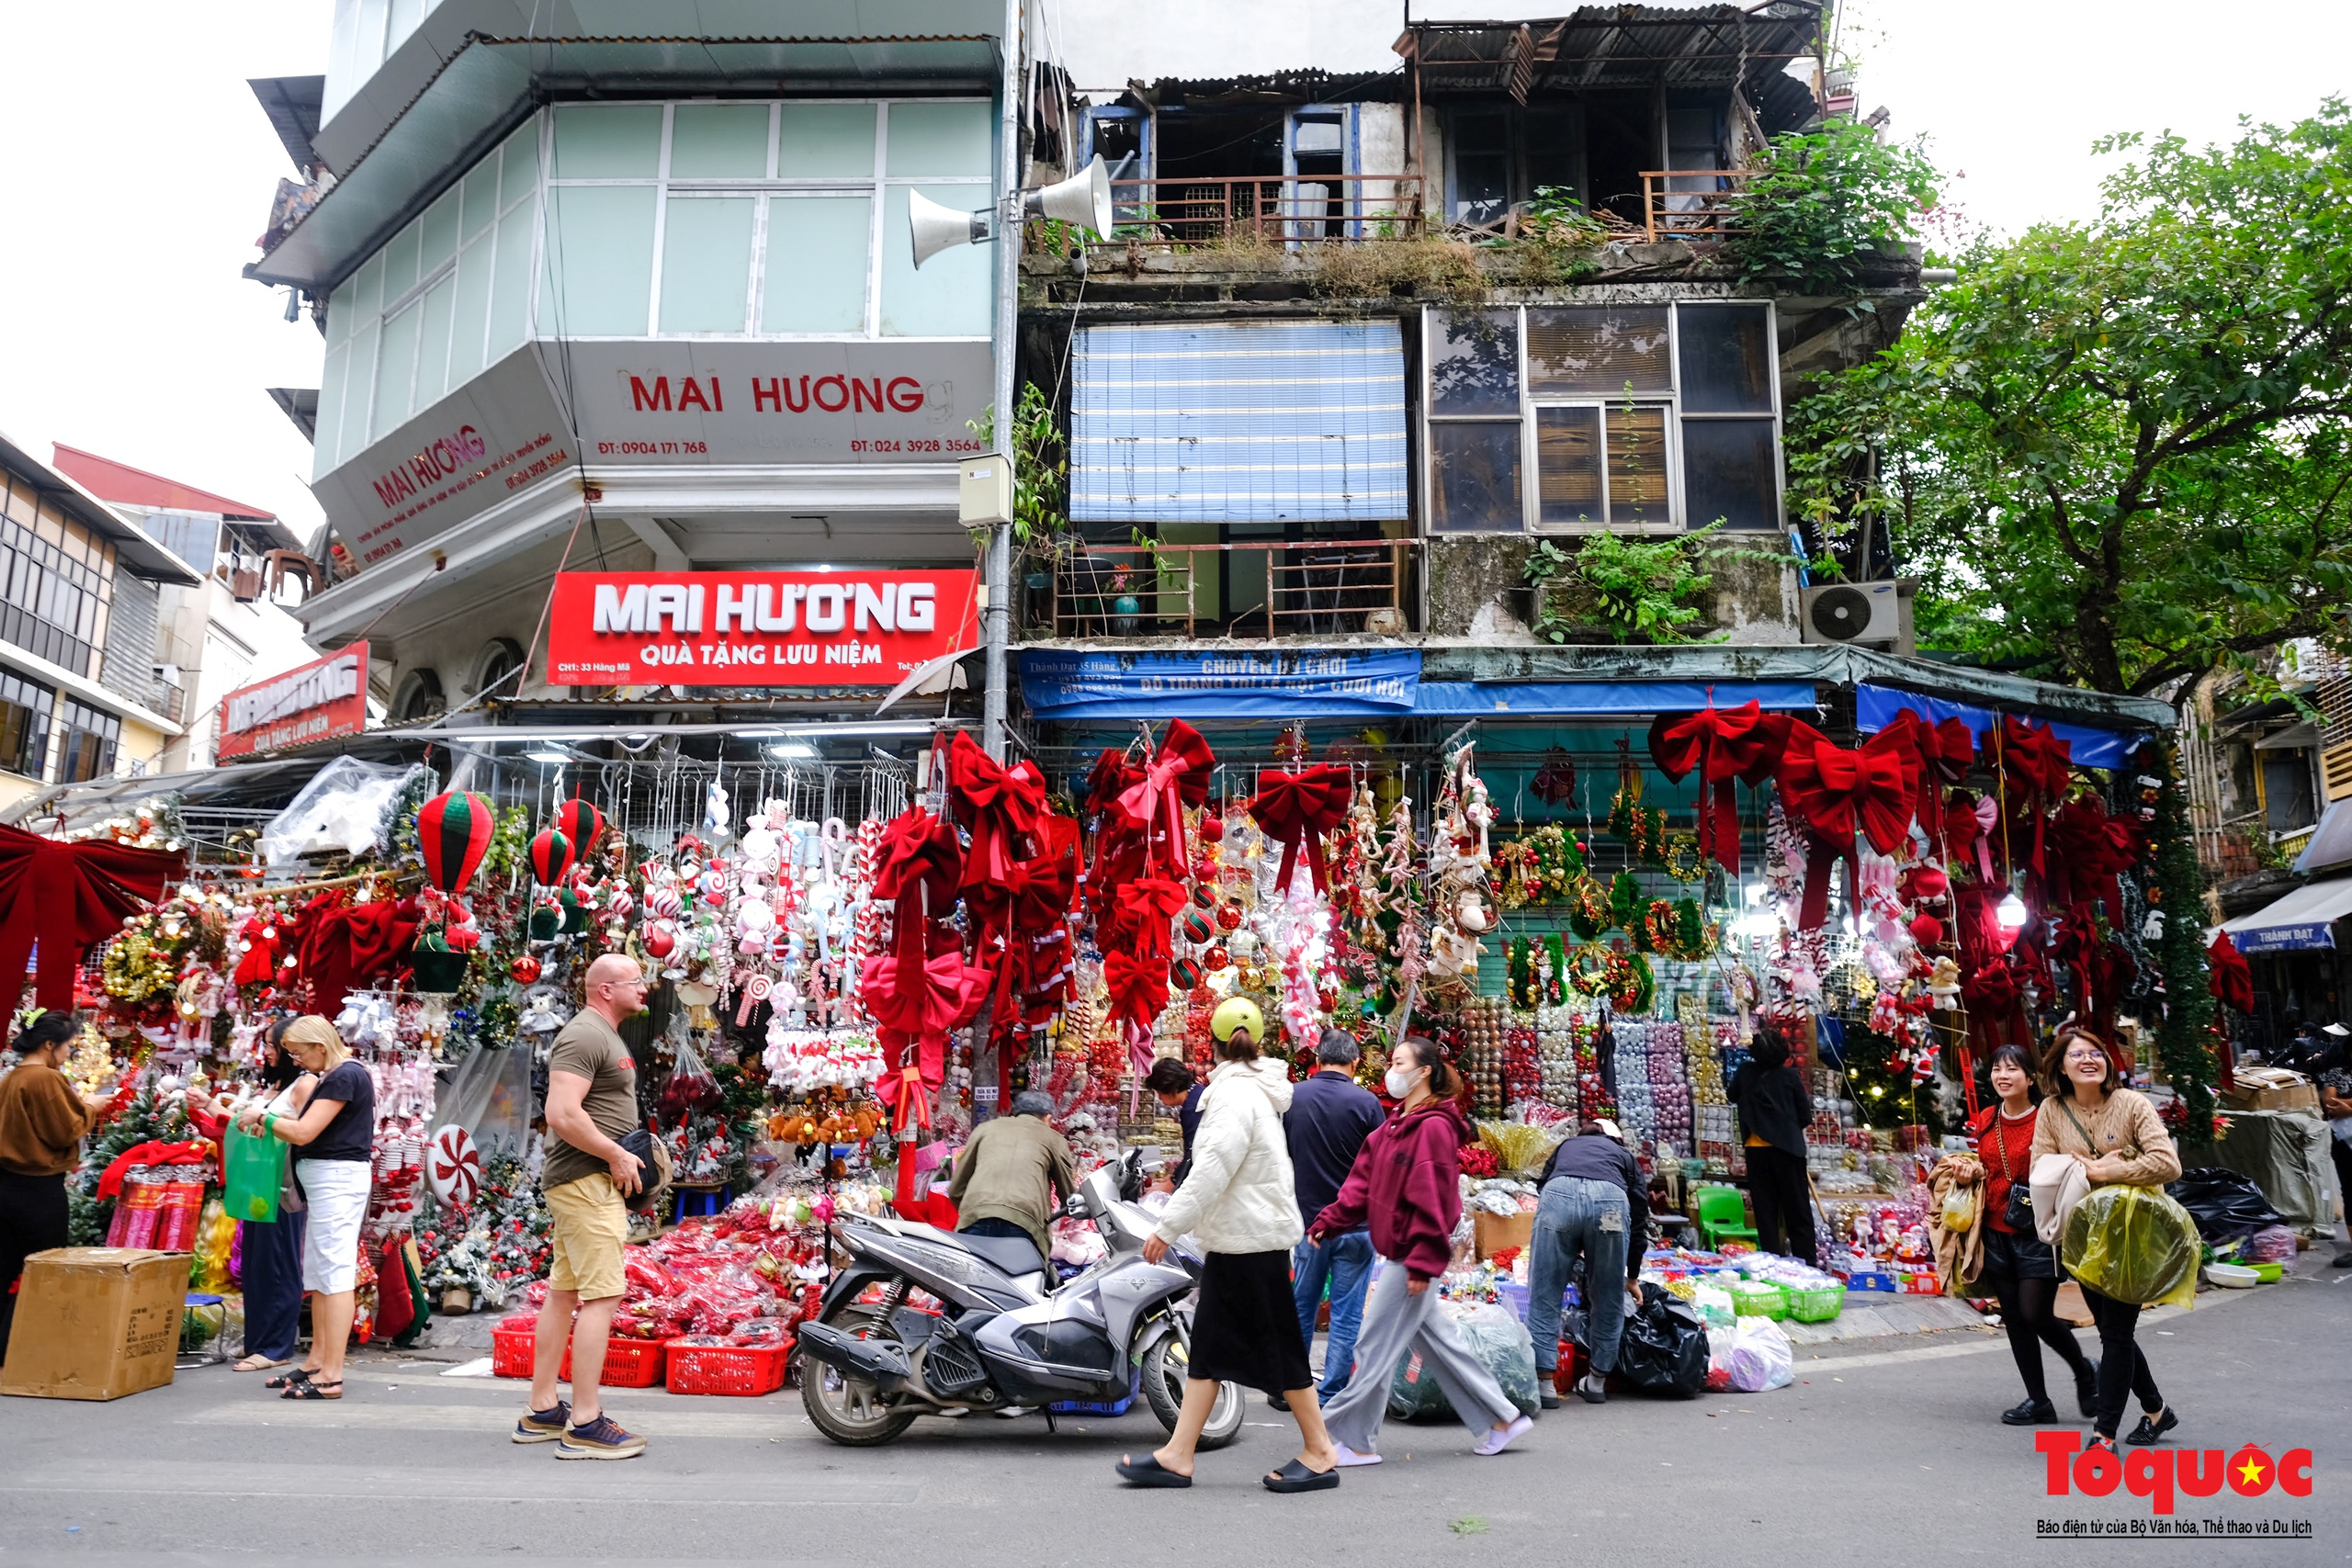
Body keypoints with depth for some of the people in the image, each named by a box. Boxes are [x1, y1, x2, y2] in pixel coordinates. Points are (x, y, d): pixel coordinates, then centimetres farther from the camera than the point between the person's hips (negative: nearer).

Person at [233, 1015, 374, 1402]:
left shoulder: (345, 1077, -16)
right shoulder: (335, 1076, 16)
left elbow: (304, 1132, -18)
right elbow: (312, 1127, 15)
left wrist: (263, 1116, -5)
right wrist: (271, 1122, 3)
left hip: (338, 1178, -11)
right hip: (324, 1181, 11)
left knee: (335, 1272, -9)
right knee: (317, 1275, 15)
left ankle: (331, 1376, -8)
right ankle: (317, 1361, 23)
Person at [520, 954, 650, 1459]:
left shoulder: (606, 1037, 19)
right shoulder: (584, 1036, -14)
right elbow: (562, 1114, -24)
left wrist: (627, 1155, 14)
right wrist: (616, 1156, -17)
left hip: (589, 1182, 11)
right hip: (587, 1180, -11)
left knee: (563, 1293, 14)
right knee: (602, 1296, -11)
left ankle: (541, 1412, 22)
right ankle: (586, 1425, -8)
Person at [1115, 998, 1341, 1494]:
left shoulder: (1236, 1093, -16)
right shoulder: (1256, 1090, 14)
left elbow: (1213, 1169, -23)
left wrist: (1169, 1227, -21)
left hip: (1250, 1239, -10)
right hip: (1238, 1239, 10)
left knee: (1277, 1346, -1)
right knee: (1207, 1345, 9)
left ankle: (1320, 1454, 9)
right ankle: (1178, 1455, 11)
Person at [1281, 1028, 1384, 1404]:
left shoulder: (1292, 1096, -3)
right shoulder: (1365, 1102, -12)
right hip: (1356, 1223, -3)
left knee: (1300, 1308, 17)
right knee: (1346, 1316, 5)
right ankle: (1331, 1396, 8)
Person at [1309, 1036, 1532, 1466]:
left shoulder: (1433, 1127, -17)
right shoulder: (1395, 1126, 13)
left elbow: (1433, 1200, -20)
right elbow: (1363, 1182, 11)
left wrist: (1422, 1263, -21)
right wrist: (1327, 1222, 2)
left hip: (1411, 1253, -10)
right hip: (1398, 1252, 10)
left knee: (1375, 1345, -2)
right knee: (1435, 1340, 17)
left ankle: (1355, 1441, 8)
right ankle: (1502, 1418, 27)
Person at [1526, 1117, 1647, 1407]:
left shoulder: (1565, 1147, 39)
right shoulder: (1624, 1155, 36)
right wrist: (1632, 1277, 43)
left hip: (1558, 1195, 0)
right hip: (1610, 1201, 0)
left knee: (1545, 1297, 8)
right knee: (1608, 1301, 18)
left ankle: (1543, 1384, 6)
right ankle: (1597, 1382, 27)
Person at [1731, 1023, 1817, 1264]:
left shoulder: (1745, 1073, -3)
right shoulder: (1790, 1075, -8)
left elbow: (1733, 1097, 17)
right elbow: (1805, 1115, -3)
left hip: (1757, 1150, 2)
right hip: (1787, 1147, -2)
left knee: (1765, 1210, 8)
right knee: (1798, 1210, 6)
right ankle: (1806, 1262, 6)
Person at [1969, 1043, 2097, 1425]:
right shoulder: (1985, 1120, 7)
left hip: (2037, 1233, -6)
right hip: (1997, 1232, 6)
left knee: (2036, 1314, -6)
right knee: (2014, 1318, 8)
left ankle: (2084, 1370, 24)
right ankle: (2038, 1401, 19)